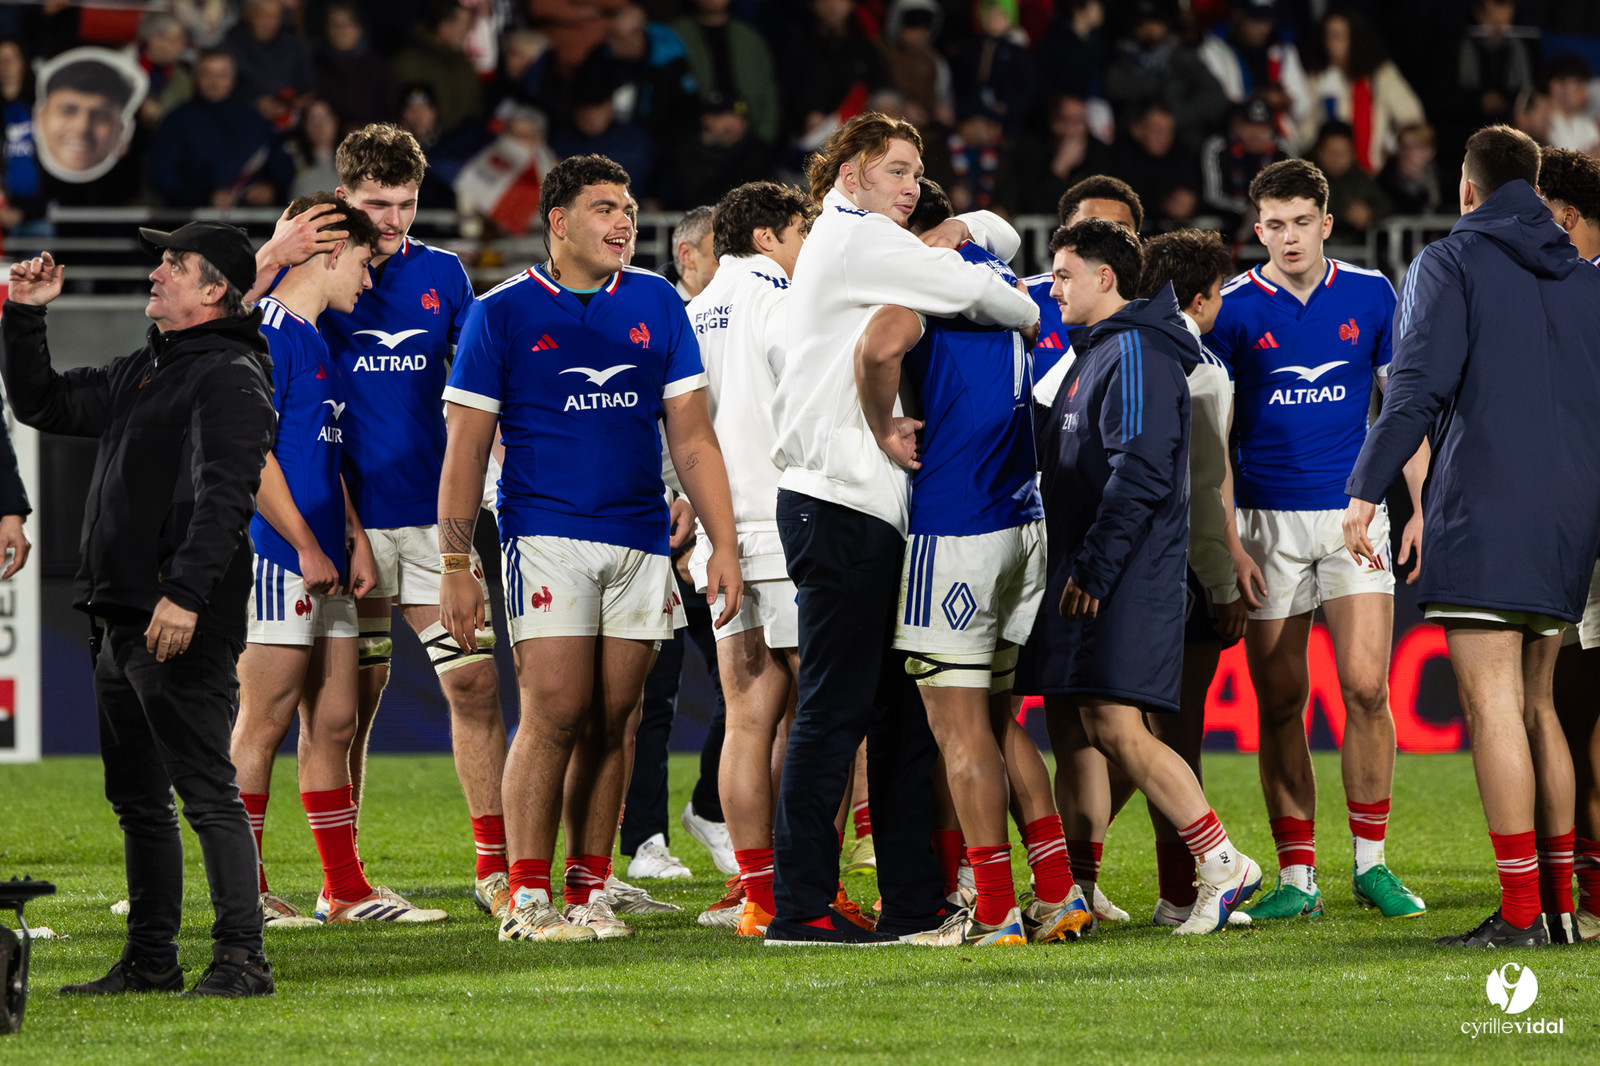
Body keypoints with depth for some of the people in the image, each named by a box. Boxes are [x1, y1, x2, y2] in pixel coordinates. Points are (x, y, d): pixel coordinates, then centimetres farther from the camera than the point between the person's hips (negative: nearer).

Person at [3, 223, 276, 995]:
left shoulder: (230, 379, -10)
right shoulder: (142, 374, 20)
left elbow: (224, 496, -21)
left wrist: (184, 595, -29)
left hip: (185, 626, -10)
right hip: (121, 623, 10)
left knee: (205, 789, -11)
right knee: (136, 798, 12)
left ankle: (241, 957, -10)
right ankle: (151, 960, 17)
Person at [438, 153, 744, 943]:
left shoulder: (656, 305, 11)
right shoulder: (503, 313, 2)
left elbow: (692, 438, 13)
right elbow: (465, 449, 2)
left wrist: (723, 543, 5)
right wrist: (455, 566, -4)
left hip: (640, 543, 4)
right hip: (547, 538, -4)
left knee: (611, 723, 4)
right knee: (555, 716, -11)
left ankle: (590, 894, 10)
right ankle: (527, 897, -6)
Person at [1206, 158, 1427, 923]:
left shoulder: (1370, 296, 4)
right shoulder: (1233, 310, -1)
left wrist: (1422, 509, 3)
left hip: (1355, 511, 1)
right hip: (1267, 521, 0)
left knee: (1365, 687, -9)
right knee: (1279, 705, 0)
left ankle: (1371, 863, 3)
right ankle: (1297, 878, 6)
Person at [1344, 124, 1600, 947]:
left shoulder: (1449, 264, -1)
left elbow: (1420, 382, -13)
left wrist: (1366, 489, -13)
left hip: (1484, 509, -6)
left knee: (1492, 705, -8)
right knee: (1534, 703, 14)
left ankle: (1521, 911, -14)